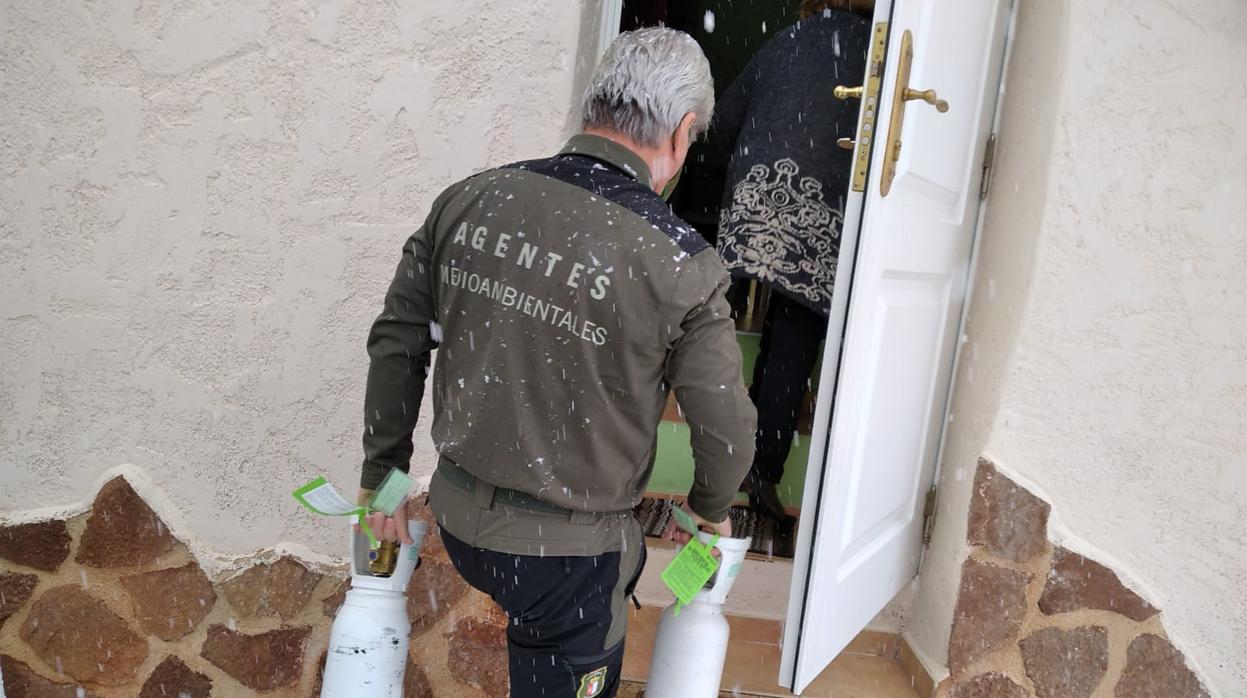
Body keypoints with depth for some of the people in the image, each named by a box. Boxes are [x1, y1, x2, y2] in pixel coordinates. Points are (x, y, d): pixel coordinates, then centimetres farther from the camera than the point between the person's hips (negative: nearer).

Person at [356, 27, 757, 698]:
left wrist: (383, 472, 13)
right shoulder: (680, 264, -21)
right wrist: (709, 509, 11)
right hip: (565, 550, -5)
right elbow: (725, 429, -11)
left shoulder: (470, 200, -8)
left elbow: (396, 343, 0)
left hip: (458, 513, 5)